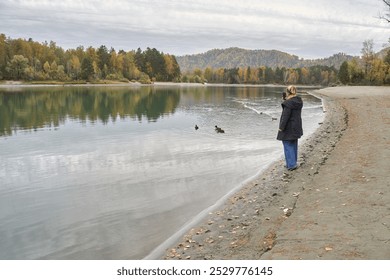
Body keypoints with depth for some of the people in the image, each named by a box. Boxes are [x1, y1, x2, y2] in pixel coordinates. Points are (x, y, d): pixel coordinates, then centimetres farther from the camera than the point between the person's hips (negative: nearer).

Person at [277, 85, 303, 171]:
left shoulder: (288, 103, -21)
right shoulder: (299, 101, 4)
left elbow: (285, 116, -22)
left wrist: (281, 127, -15)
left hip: (288, 128, -8)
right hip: (296, 127, 8)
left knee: (288, 146, 0)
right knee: (294, 145, 17)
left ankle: (292, 164, -1)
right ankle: (293, 163, 26)